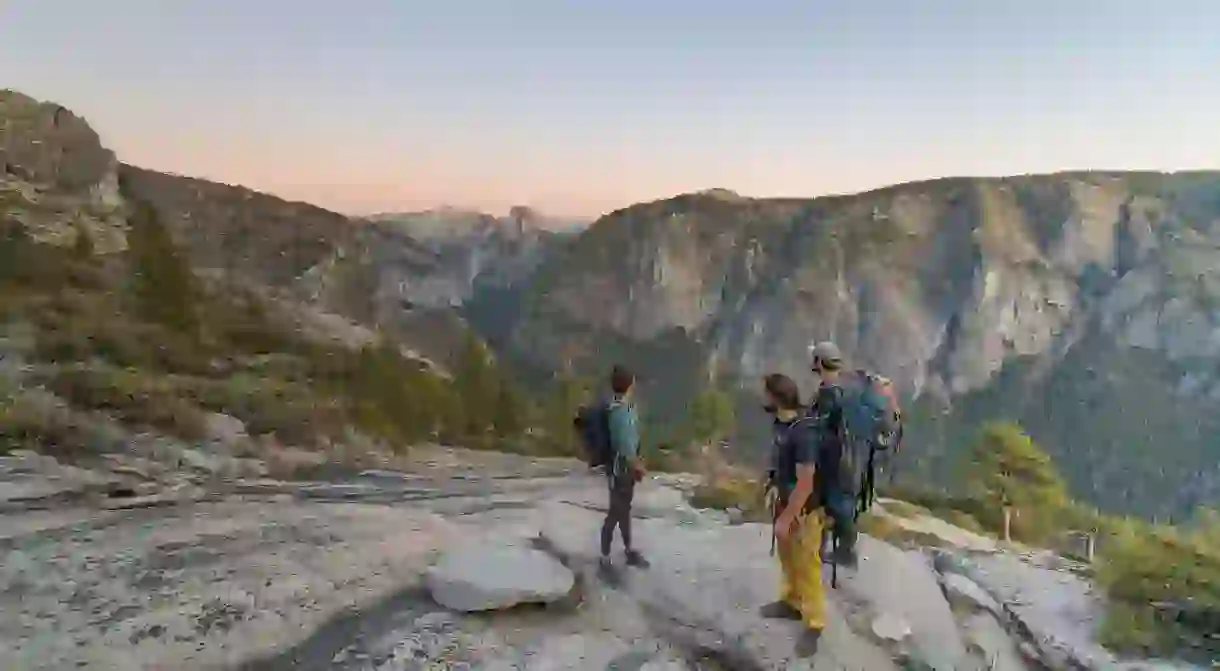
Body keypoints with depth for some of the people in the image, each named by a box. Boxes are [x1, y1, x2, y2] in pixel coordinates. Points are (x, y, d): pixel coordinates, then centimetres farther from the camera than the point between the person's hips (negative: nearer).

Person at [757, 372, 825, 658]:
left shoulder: (803, 433, -31)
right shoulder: (778, 423, -4)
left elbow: (805, 484, -28)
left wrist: (787, 518, -22)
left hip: (804, 510, -8)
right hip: (785, 502, 8)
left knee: (806, 566, 6)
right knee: (787, 558, 24)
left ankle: (813, 624, 22)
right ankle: (791, 602, 44)